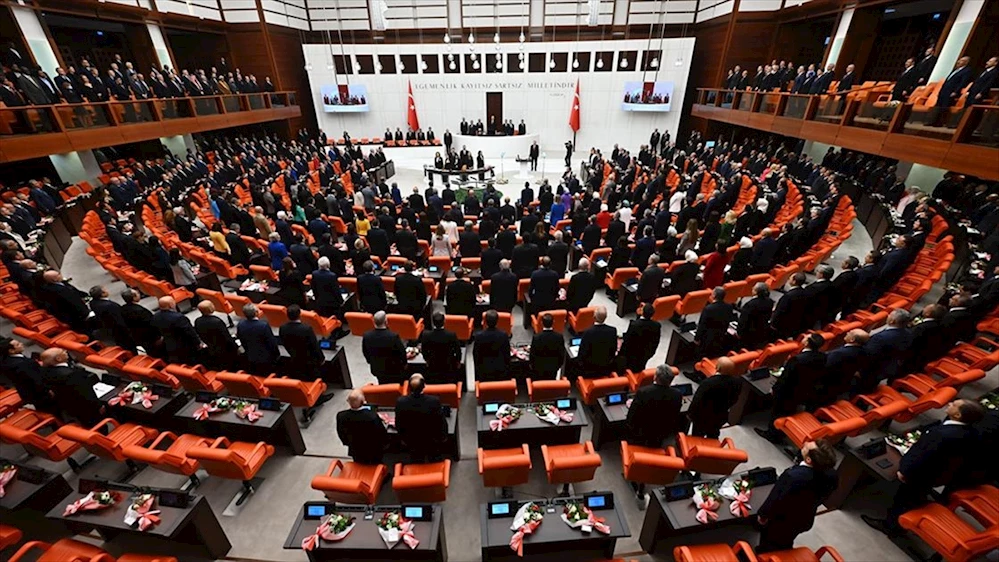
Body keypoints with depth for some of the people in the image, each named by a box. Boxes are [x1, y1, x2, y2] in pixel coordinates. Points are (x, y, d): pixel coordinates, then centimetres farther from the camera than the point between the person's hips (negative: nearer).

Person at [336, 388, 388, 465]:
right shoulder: (372, 416, -38)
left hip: (355, 453, 3)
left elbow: (342, 435, -5)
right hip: (374, 453, -3)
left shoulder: (341, 416, -25)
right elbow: (383, 436, -23)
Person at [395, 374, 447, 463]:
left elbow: (398, 425, -10)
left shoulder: (400, 402, -26)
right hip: (433, 443, -1)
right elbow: (442, 422, -18)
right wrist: (443, 436, 3)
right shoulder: (434, 401, -31)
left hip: (412, 444, 1)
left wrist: (403, 439, 9)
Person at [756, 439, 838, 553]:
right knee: (785, 546, 35)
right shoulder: (830, 474, -26)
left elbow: (775, 498, -27)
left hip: (782, 522, -6)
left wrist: (763, 514, -8)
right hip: (805, 520, 6)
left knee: (768, 549, 24)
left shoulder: (793, 477, -44)